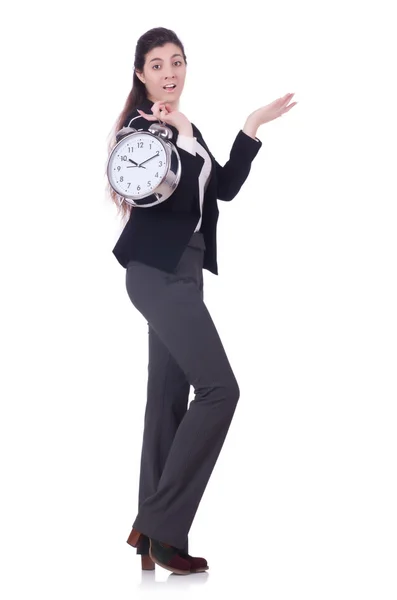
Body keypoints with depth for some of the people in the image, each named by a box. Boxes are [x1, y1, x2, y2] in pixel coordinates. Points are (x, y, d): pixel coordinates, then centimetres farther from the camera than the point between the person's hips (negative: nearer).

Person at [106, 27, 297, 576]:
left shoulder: (188, 128, 18)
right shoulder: (141, 125, -8)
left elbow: (224, 189, 16)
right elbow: (163, 193, -20)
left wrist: (252, 128, 15)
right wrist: (168, 133, -30)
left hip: (183, 272, 9)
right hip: (158, 271, -9)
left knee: (170, 399, 8)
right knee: (219, 388, -15)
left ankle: (152, 531, 12)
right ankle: (162, 525, -10)